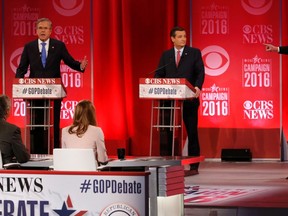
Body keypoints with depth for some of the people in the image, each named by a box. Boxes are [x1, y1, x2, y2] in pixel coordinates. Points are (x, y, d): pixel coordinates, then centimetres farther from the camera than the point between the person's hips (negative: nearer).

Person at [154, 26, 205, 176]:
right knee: (168, 132, 1)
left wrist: (198, 87, -23)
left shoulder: (194, 53, 2)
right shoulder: (166, 55, 11)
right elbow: (159, 74, 9)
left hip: (189, 99, -3)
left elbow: (200, 72, -6)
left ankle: (194, 167, 7)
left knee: (192, 132, 2)